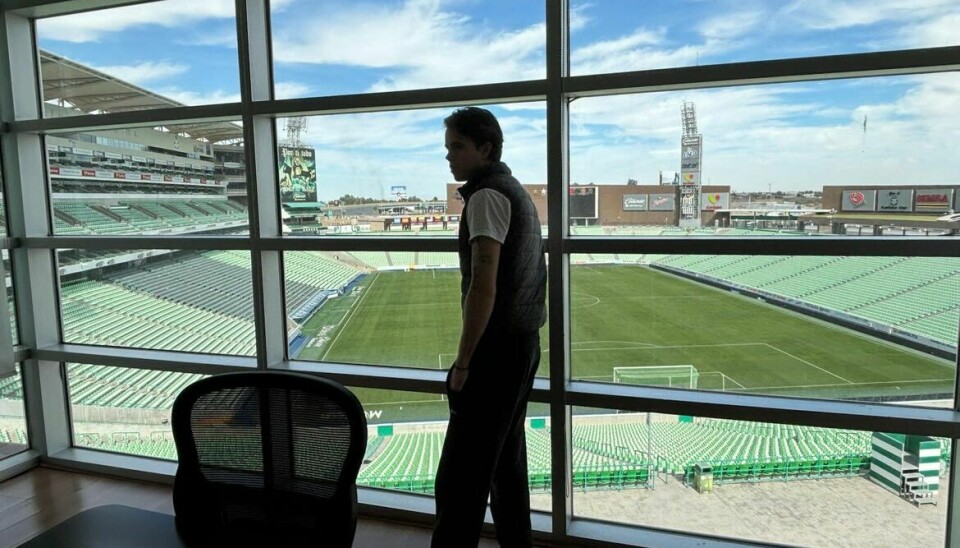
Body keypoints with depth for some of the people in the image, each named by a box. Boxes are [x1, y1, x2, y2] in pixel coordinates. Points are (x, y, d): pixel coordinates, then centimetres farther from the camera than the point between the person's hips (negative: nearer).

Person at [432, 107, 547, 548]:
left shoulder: (487, 195, -13)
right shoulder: (517, 192, 17)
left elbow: (484, 287, -21)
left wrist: (462, 361, -16)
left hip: (497, 348, -10)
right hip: (522, 343, 10)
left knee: (460, 474, -5)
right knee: (507, 461, 16)